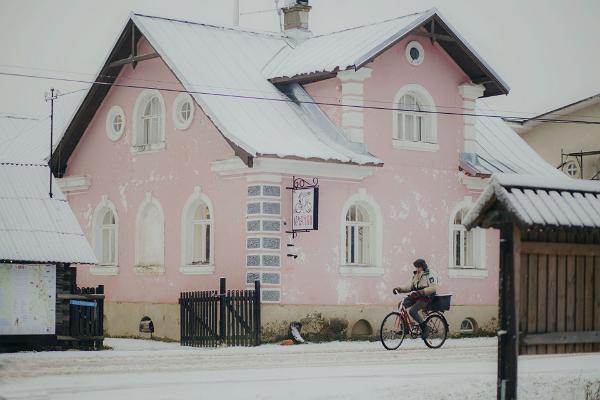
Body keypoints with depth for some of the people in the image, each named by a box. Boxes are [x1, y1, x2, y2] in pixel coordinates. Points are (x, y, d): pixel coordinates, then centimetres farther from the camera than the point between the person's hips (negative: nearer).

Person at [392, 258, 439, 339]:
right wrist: (399, 289, -5)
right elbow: (409, 286, 12)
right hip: (415, 297, 8)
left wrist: (421, 292, -30)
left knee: (412, 311, -25)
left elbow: (433, 288, -19)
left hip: (425, 298, -8)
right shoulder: (415, 275, 18)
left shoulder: (429, 275, -7)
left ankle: (424, 326, -6)